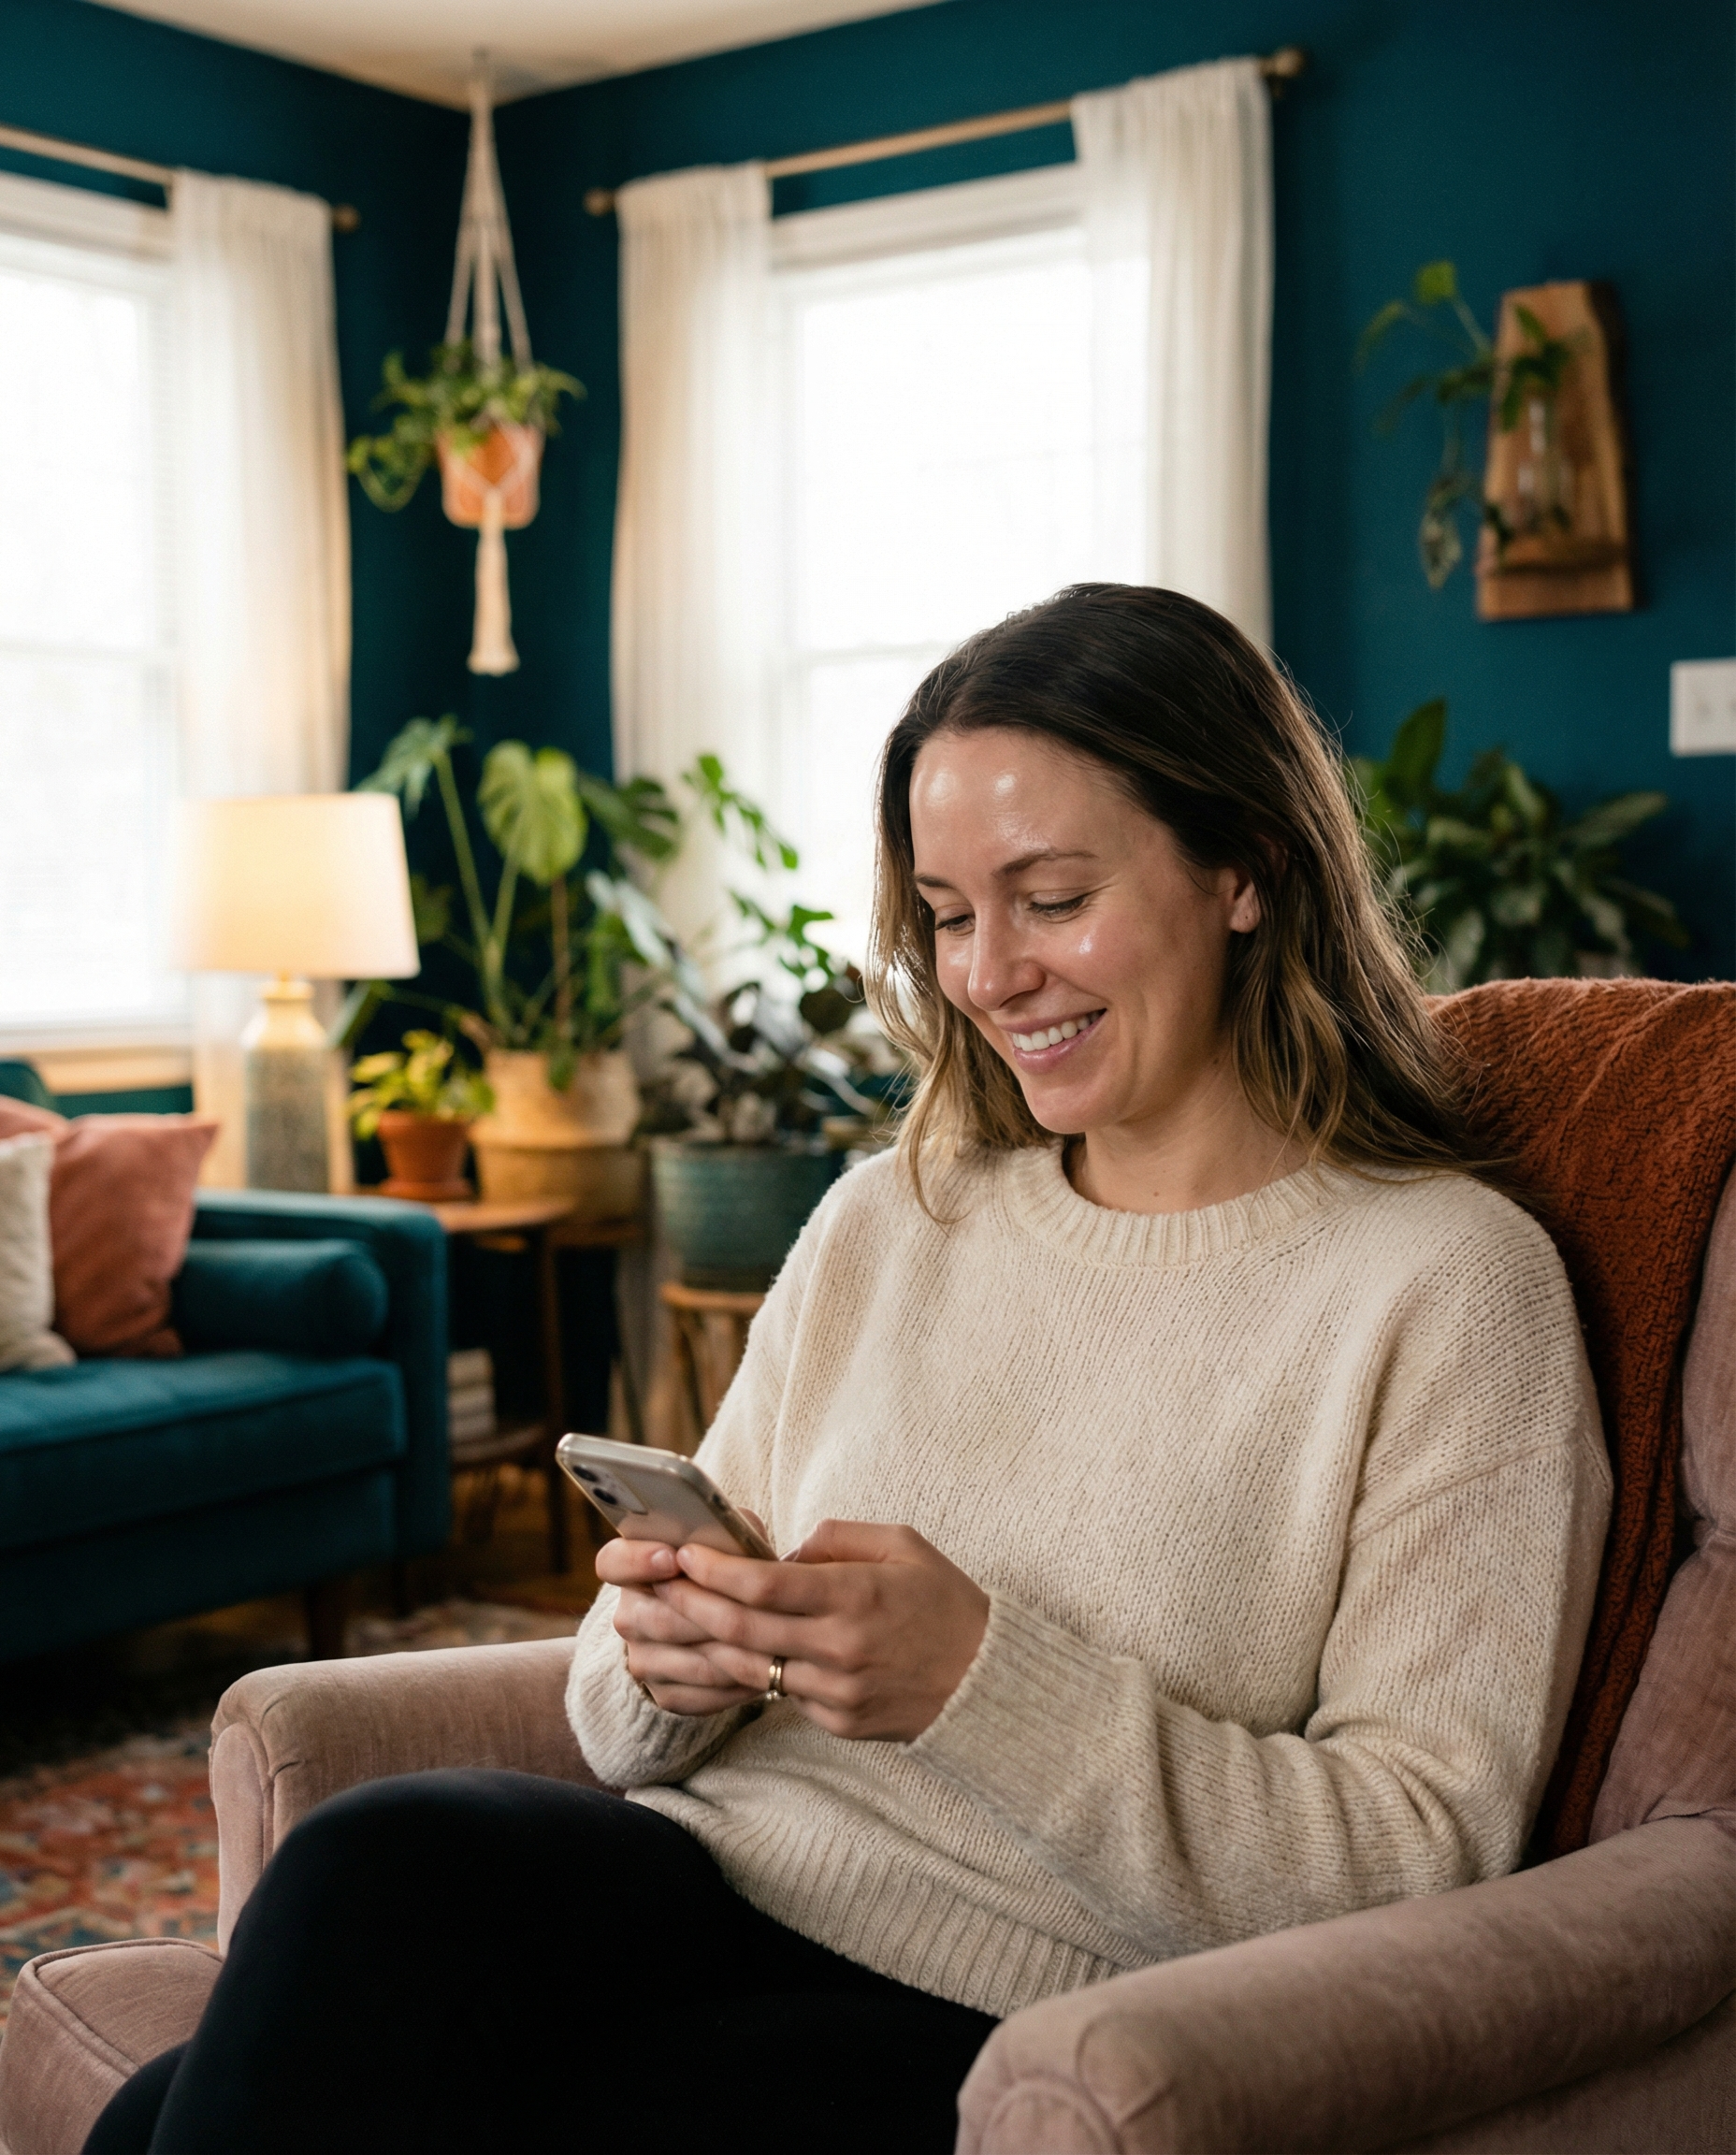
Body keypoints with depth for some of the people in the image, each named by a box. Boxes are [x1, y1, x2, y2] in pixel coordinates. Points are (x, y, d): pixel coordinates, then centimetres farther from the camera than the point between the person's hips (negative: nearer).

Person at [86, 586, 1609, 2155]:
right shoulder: (881, 1228, 14)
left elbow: (1426, 1861, -8)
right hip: (706, 1887, 5)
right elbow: (630, 1722, 15)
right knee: (379, 1860, -28)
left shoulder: (1451, 1284, -3)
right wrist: (664, 1659, -9)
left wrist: (983, 1681, -18)